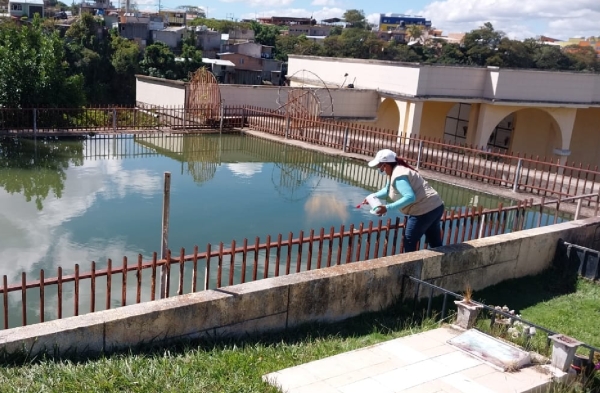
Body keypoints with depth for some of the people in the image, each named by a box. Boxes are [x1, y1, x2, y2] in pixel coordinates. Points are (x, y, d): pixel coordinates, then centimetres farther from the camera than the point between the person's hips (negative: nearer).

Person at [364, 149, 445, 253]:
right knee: (435, 243, 19)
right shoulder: (396, 171, 11)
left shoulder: (398, 176, -21)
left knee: (409, 243, 4)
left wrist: (387, 208, -32)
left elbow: (410, 197, -32)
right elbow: (388, 190, 26)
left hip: (425, 211, -10)